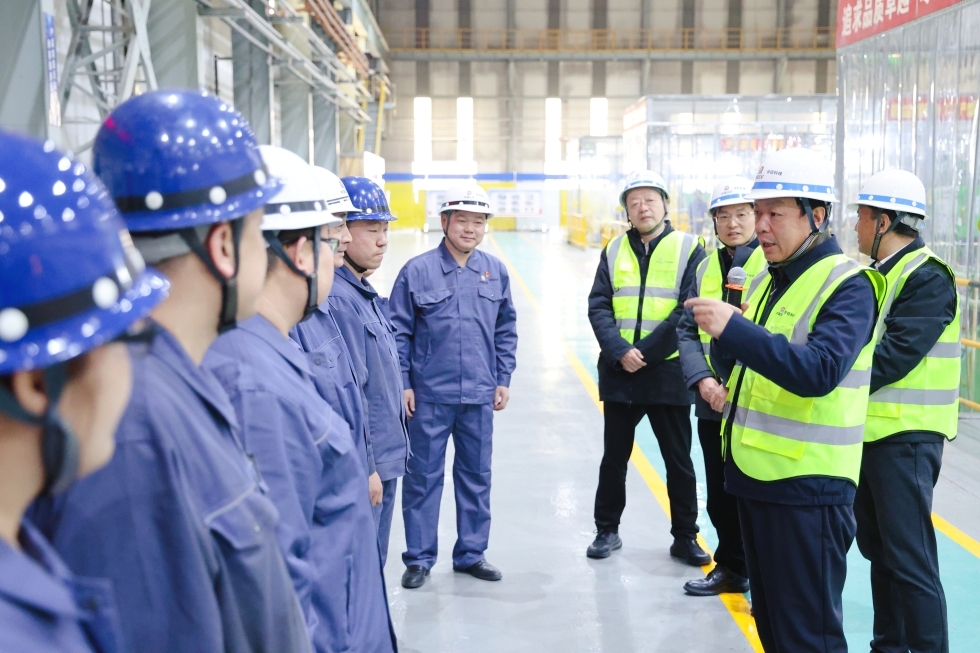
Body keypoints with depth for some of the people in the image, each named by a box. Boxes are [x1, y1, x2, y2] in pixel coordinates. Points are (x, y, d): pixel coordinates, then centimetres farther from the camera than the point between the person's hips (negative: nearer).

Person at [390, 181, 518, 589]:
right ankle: (419, 557, 18)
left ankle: (471, 553, 27)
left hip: (479, 395, 4)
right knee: (423, 477, 5)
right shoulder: (417, 271, -5)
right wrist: (403, 384, -6)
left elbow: (506, 331, 12)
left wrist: (503, 379, 9)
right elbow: (399, 333, -2)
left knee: (476, 476, 13)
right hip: (429, 395, -3)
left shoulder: (495, 272, 5)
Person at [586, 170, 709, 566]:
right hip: (619, 374, 3)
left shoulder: (689, 249, -3)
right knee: (614, 457, 13)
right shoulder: (614, 251, 7)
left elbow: (689, 312, -10)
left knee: (679, 461, 8)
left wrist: (644, 353, -15)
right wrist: (620, 352, -15)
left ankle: (685, 537, 21)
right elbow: (598, 307, 0)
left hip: (668, 373, -2)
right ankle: (607, 530, 27)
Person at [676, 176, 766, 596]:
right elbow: (687, 329, 9)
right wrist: (703, 380, -6)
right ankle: (732, 569, 34)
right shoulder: (707, 268, 9)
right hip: (712, 404, 6)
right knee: (720, 496, 17)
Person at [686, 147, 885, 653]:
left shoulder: (848, 284, -13)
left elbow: (820, 371, -28)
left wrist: (734, 328, -34)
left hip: (806, 485, -9)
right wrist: (727, 337, -3)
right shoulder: (772, 280, 14)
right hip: (755, 476, 9)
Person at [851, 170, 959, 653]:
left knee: (909, 559, -6)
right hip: (871, 429, 9)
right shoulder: (880, 273, 13)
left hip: (904, 436, -9)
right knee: (879, 549, 17)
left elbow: (894, 357, -23)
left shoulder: (927, 278, -15)